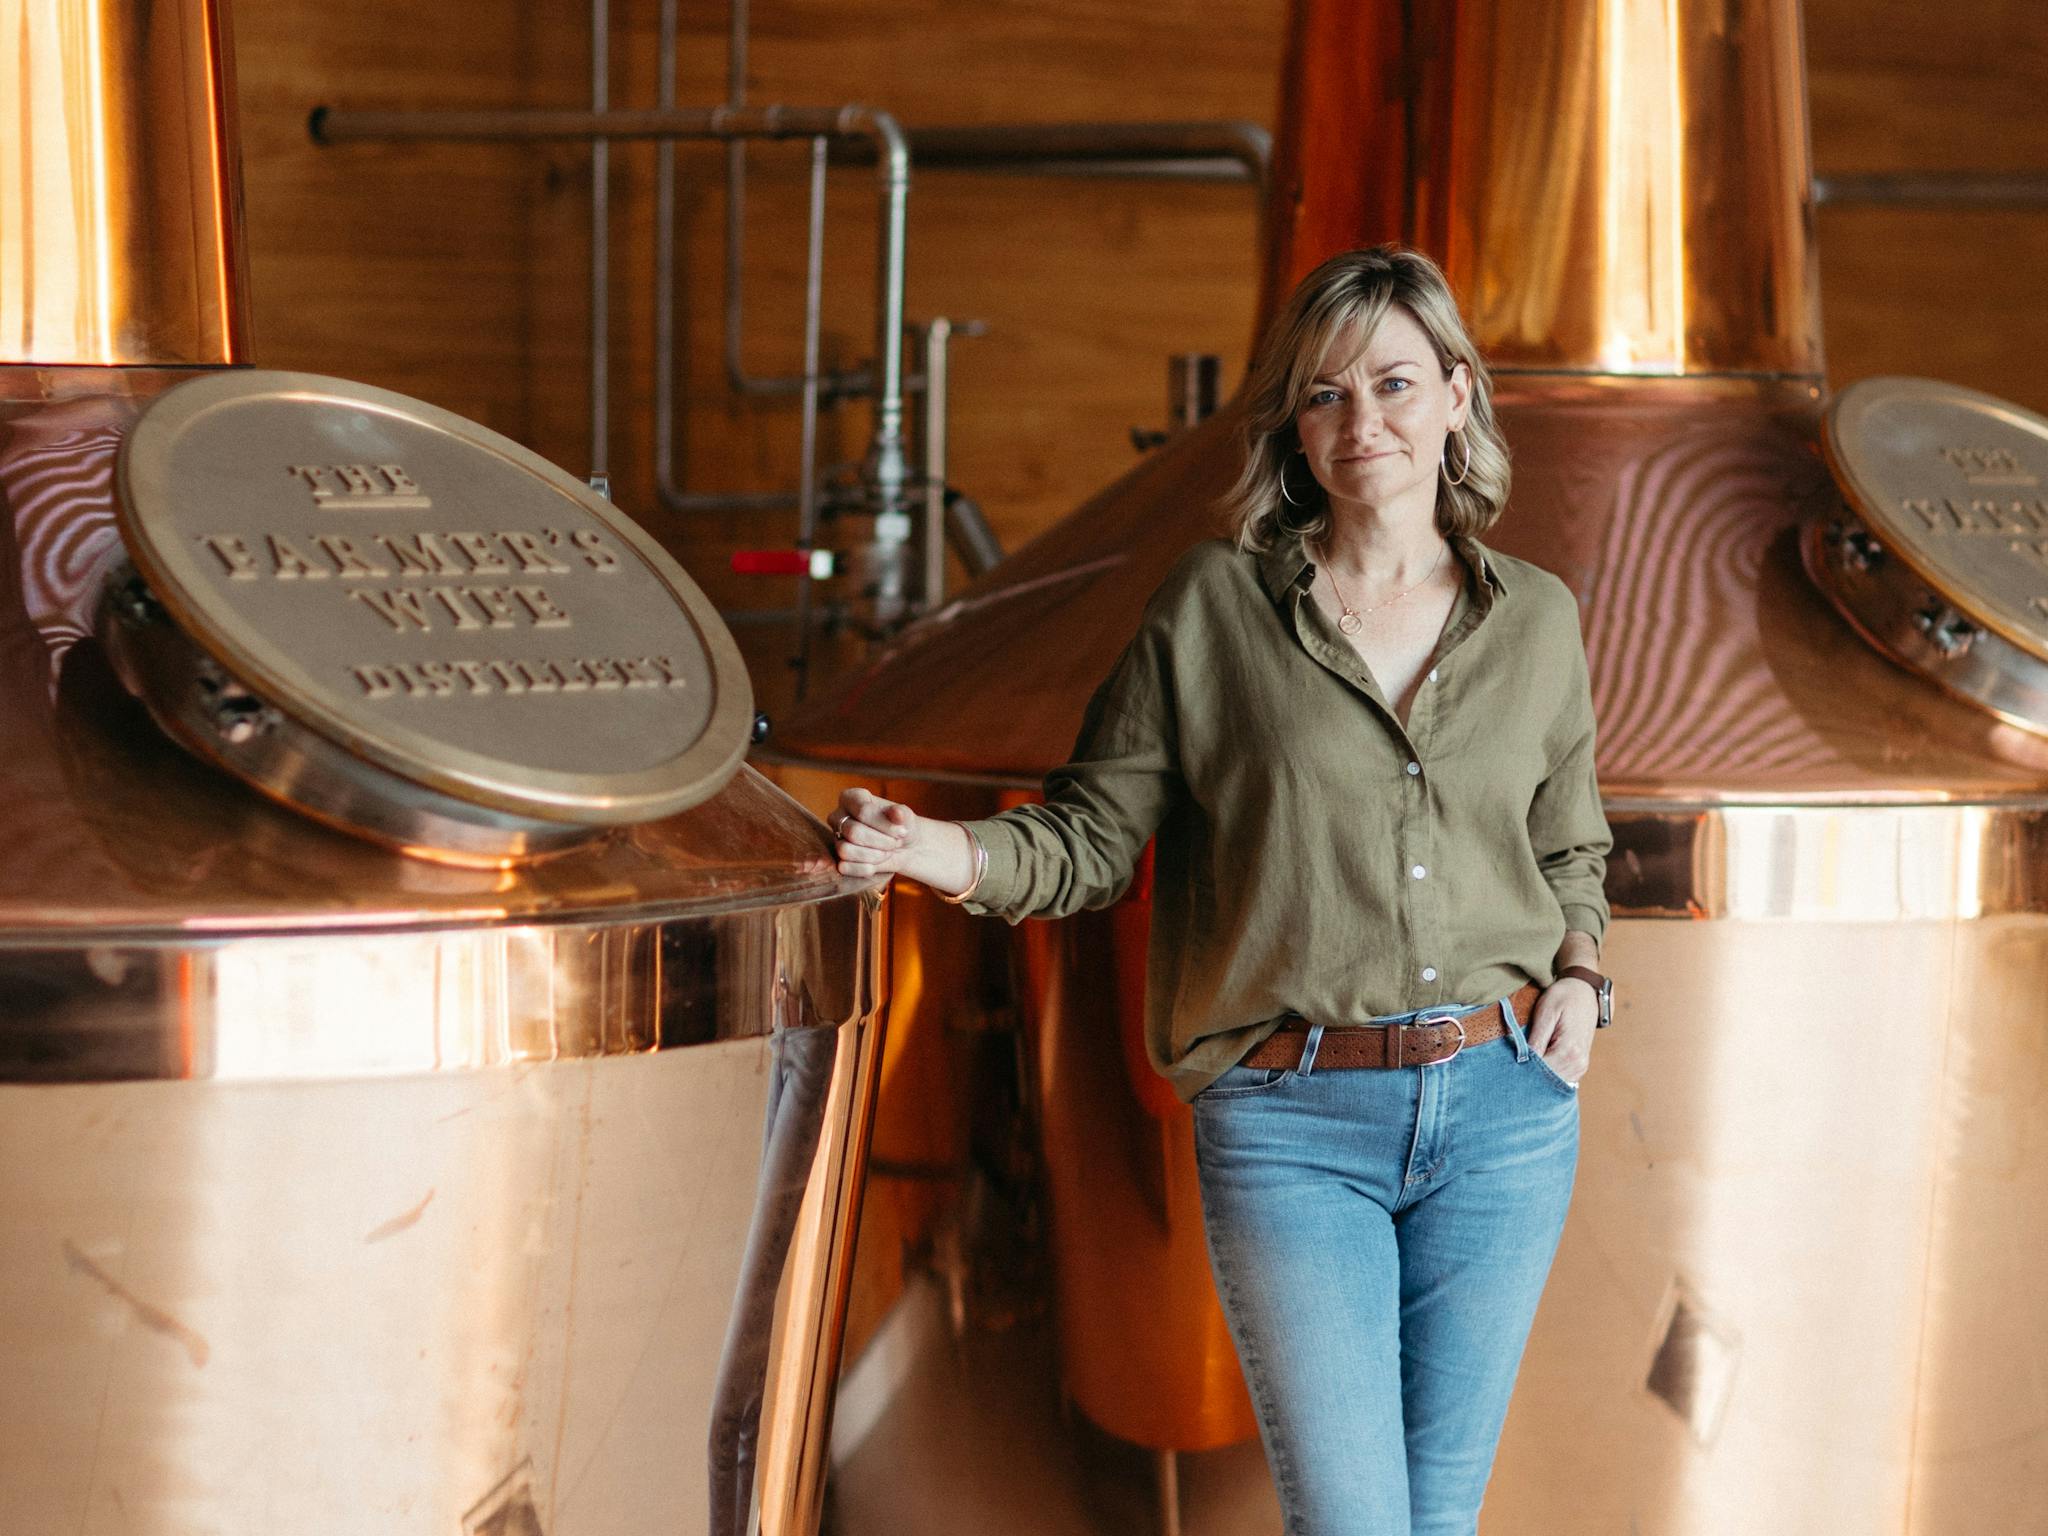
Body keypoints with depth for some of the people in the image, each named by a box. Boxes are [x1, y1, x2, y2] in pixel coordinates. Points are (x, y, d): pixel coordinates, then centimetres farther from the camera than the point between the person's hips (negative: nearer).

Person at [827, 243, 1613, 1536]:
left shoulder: (1535, 620, 9)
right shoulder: (1215, 607, 0)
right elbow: (1095, 834, 0)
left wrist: (1579, 974, 3)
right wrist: (952, 853, -19)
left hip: (1505, 1105, 3)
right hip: (1294, 1125, -3)